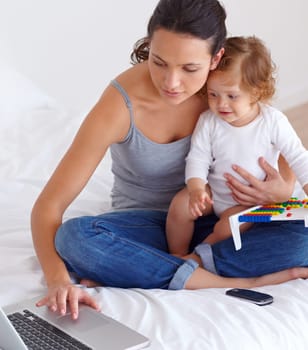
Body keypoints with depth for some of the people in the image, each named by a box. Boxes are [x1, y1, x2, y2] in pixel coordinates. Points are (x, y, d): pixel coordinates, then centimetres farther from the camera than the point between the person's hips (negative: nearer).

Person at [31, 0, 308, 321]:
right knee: (74, 237, -35)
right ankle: (228, 282, -27)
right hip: (146, 225, -2)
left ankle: (125, 270, -25)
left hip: (212, 221, 2)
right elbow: (47, 206, -25)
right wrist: (58, 280, -43)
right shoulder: (120, 106, -25)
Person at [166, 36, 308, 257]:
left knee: (228, 227, -26)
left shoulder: (273, 122, -18)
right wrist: (196, 189, -28)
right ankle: (177, 258, 4)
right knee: (180, 206, -18)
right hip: (213, 191, 3)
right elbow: (197, 158, -10)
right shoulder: (209, 121, -13)